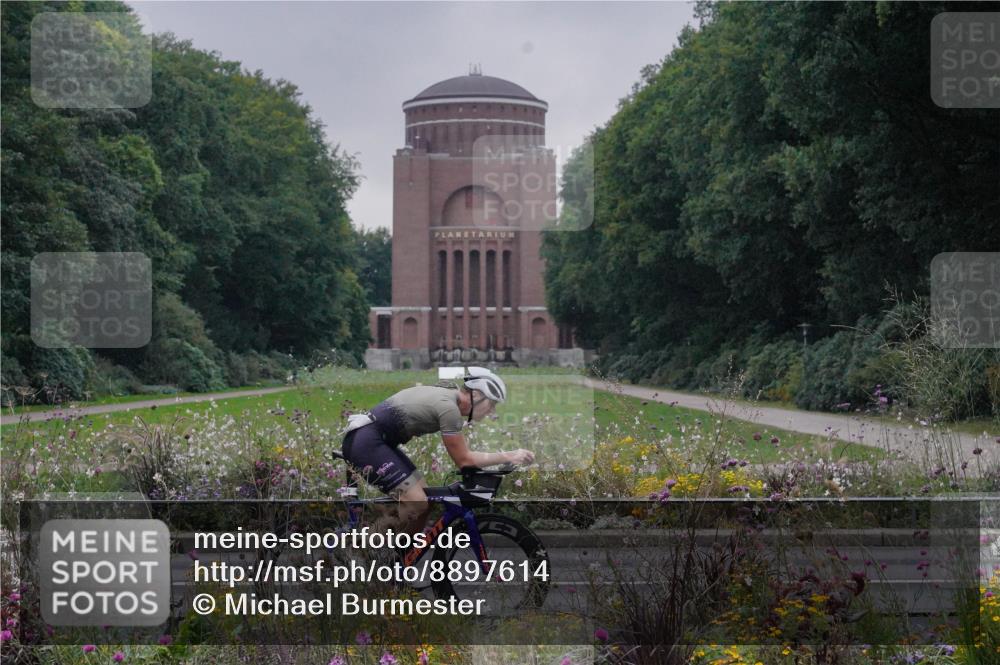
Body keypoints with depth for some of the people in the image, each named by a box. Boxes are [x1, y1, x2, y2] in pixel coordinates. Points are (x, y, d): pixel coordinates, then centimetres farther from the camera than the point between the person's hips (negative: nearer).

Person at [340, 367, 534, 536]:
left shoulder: (448, 396, 12)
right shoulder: (448, 408, -17)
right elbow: (464, 461, -13)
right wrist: (508, 456, -9)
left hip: (374, 440, 10)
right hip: (365, 441, -10)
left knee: (425, 498, 10)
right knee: (416, 503, -16)